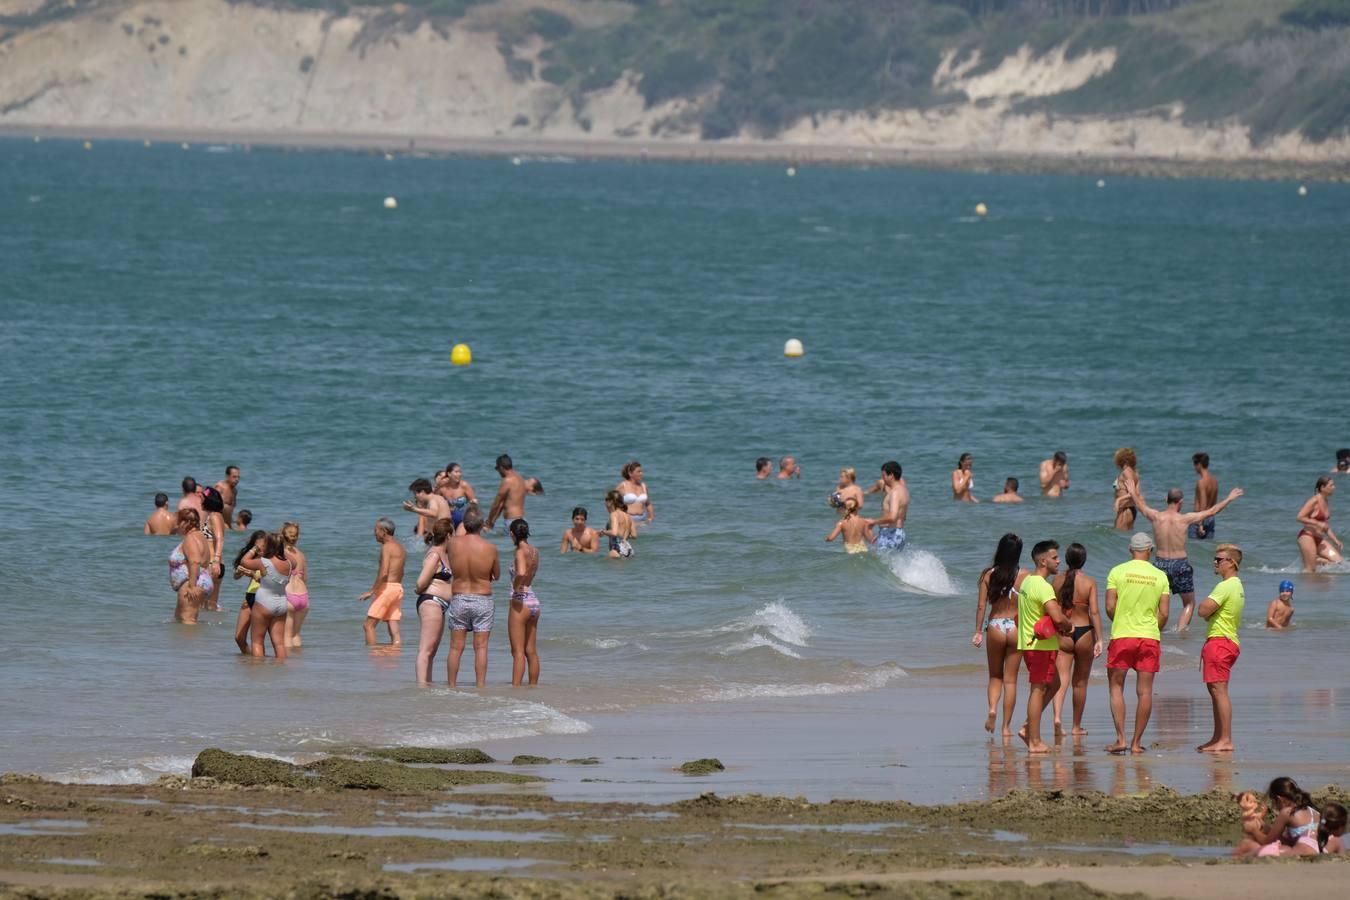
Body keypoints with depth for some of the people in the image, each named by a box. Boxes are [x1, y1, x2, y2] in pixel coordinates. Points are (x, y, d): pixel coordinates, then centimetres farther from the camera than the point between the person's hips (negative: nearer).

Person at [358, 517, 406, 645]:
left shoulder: (387, 547, -10)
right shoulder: (400, 549, 18)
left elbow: (384, 573, -19)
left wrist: (372, 591, -16)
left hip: (386, 588, -9)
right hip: (398, 588, 9)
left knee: (369, 625, -4)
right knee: (393, 629, 3)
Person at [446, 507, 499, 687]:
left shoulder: (454, 544, -7)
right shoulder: (489, 548, -10)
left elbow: (453, 569, 7)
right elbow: (497, 575, 3)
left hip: (459, 597, 1)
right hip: (482, 599, -1)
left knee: (456, 647, 8)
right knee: (481, 647, 3)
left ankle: (452, 686, 10)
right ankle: (480, 686, 1)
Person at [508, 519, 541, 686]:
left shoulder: (521, 552, -14)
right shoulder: (534, 552, 9)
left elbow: (521, 573, -33)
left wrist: (516, 586, -17)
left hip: (521, 602, -8)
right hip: (534, 602, 8)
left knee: (518, 651, -7)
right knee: (530, 650, 13)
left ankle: (516, 686, -10)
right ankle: (533, 684, 16)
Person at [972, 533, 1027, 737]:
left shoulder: (989, 575, -3)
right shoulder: (1024, 575, -6)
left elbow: (981, 605, -3)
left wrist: (978, 632, 3)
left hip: (995, 627, 1)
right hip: (1016, 628, -1)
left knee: (995, 676, 18)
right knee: (1010, 680, 7)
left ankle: (992, 708, -8)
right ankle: (1006, 726, 8)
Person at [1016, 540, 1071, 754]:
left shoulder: (1027, 582, 12)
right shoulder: (1043, 587, -19)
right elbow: (1058, 617, -30)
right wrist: (1068, 626, -6)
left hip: (1028, 641, 10)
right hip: (1041, 645, -10)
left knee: (1053, 683, 20)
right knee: (1039, 689, -4)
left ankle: (1028, 728, 17)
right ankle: (1034, 742, 0)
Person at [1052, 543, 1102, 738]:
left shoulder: (1058, 581, 0)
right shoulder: (1089, 583, -6)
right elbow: (1094, 612, -12)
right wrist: (1099, 639, -10)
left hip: (1062, 634, 1)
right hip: (1084, 632, -1)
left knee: (1061, 678, -3)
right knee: (1080, 682, 13)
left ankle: (1058, 717, -28)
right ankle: (1077, 726, 21)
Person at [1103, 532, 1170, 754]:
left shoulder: (1117, 572, -1)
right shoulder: (1160, 576, 3)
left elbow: (1110, 607, -5)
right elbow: (1164, 613, 1)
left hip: (1121, 636, -1)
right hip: (1150, 637, 1)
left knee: (1116, 688, 8)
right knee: (1144, 692, 5)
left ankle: (1121, 738, -2)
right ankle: (1137, 742, 5)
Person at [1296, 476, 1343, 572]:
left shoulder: (1327, 502, 11)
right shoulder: (1315, 501, -14)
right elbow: (1300, 517, -19)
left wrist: (1335, 540, 14)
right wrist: (1318, 523, -21)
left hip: (1318, 538, 8)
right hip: (1307, 536, -8)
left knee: (1338, 561, -3)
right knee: (1310, 570, -8)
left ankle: (1316, 561, 13)